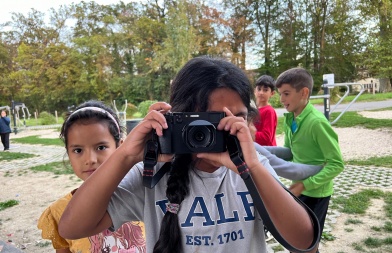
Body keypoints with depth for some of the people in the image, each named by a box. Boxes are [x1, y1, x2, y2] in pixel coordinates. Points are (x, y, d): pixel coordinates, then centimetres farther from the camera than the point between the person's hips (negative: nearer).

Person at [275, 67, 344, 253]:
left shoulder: (316, 122, -25)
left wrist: (305, 185, -25)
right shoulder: (289, 118, -2)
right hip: (299, 188, 7)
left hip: (315, 192, -7)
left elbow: (337, 164, -23)